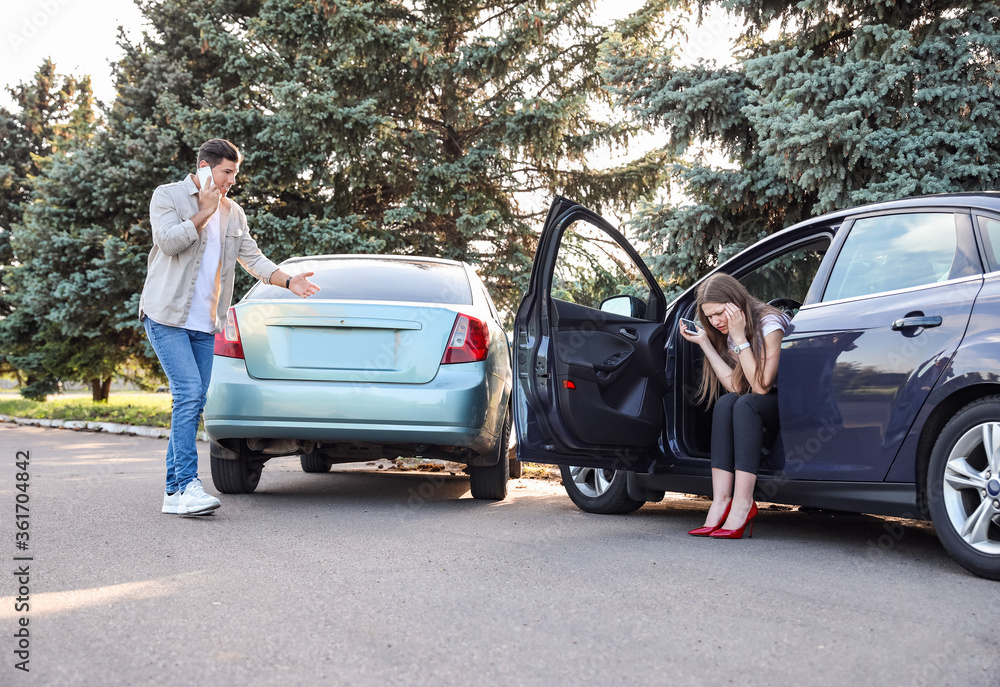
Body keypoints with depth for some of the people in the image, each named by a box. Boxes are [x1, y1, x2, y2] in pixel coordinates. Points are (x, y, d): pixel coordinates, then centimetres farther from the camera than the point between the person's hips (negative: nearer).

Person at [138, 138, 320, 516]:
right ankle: (188, 486, -21)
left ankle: (174, 492, 10)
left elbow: (253, 258, 11)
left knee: (193, 403, 4)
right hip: (167, 317, -6)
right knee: (189, 393, -19)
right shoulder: (167, 196, 0)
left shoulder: (233, 213, 16)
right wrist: (204, 212, -10)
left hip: (205, 325, 6)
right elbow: (168, 240, -15)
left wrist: (289, 281, -3)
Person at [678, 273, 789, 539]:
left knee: (746, 405, -31)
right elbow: (736, 387, -10)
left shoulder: (769, 323, -19)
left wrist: (740, 338, -27)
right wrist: (704, 343, -12)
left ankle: (742, 504, -34)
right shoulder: (728, 334, 3)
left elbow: (761, 387, -25)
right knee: (726, 403, -21)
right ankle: (721, 501, -30)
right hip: (772, 407, 7)